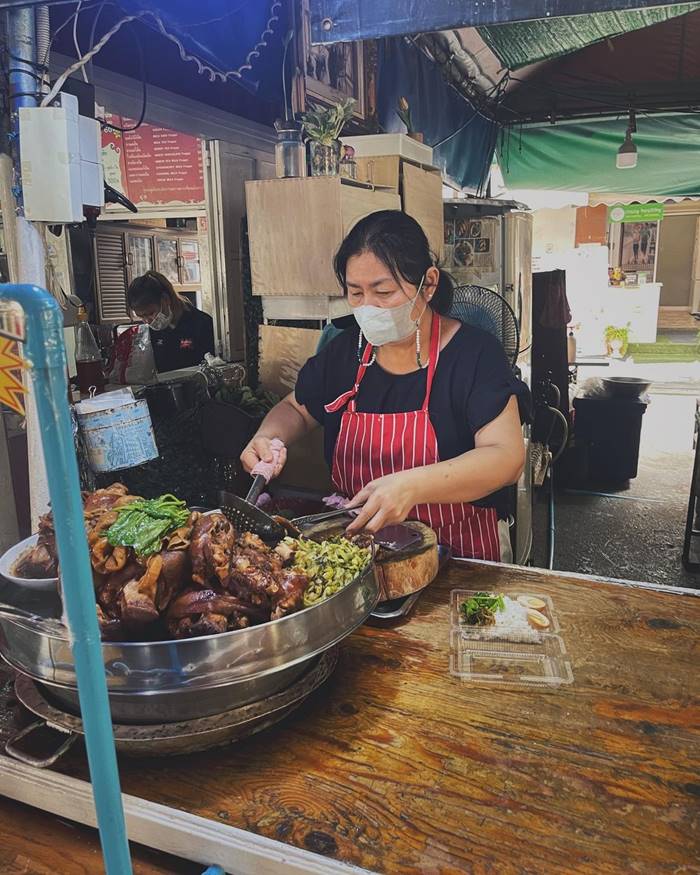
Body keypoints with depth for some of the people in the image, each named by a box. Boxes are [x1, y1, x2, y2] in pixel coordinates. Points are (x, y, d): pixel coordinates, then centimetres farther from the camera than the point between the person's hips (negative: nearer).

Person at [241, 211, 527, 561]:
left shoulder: (474, 353, -8)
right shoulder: (344, 351, 5)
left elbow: (507, 457, -17)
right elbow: (294, 409, 20)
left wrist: (411, 486, -32)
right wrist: (268, 438, -3)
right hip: (361, 551, 4)